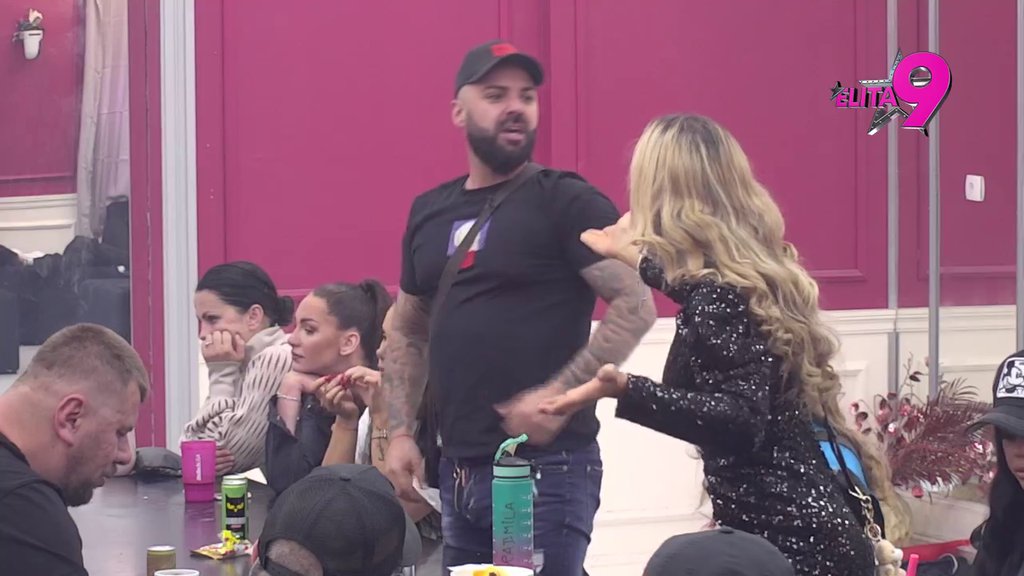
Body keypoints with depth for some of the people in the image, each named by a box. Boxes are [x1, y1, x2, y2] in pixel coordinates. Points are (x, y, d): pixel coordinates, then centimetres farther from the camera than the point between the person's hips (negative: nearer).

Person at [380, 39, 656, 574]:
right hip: (457, 469, 6)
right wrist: (401, 433, 10)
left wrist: (559, 395, -19)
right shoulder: (430, 210, 14)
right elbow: (408, 333, 22)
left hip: (547, 467, -6)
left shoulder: (567, 201, -4)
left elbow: (636, 305, -12)